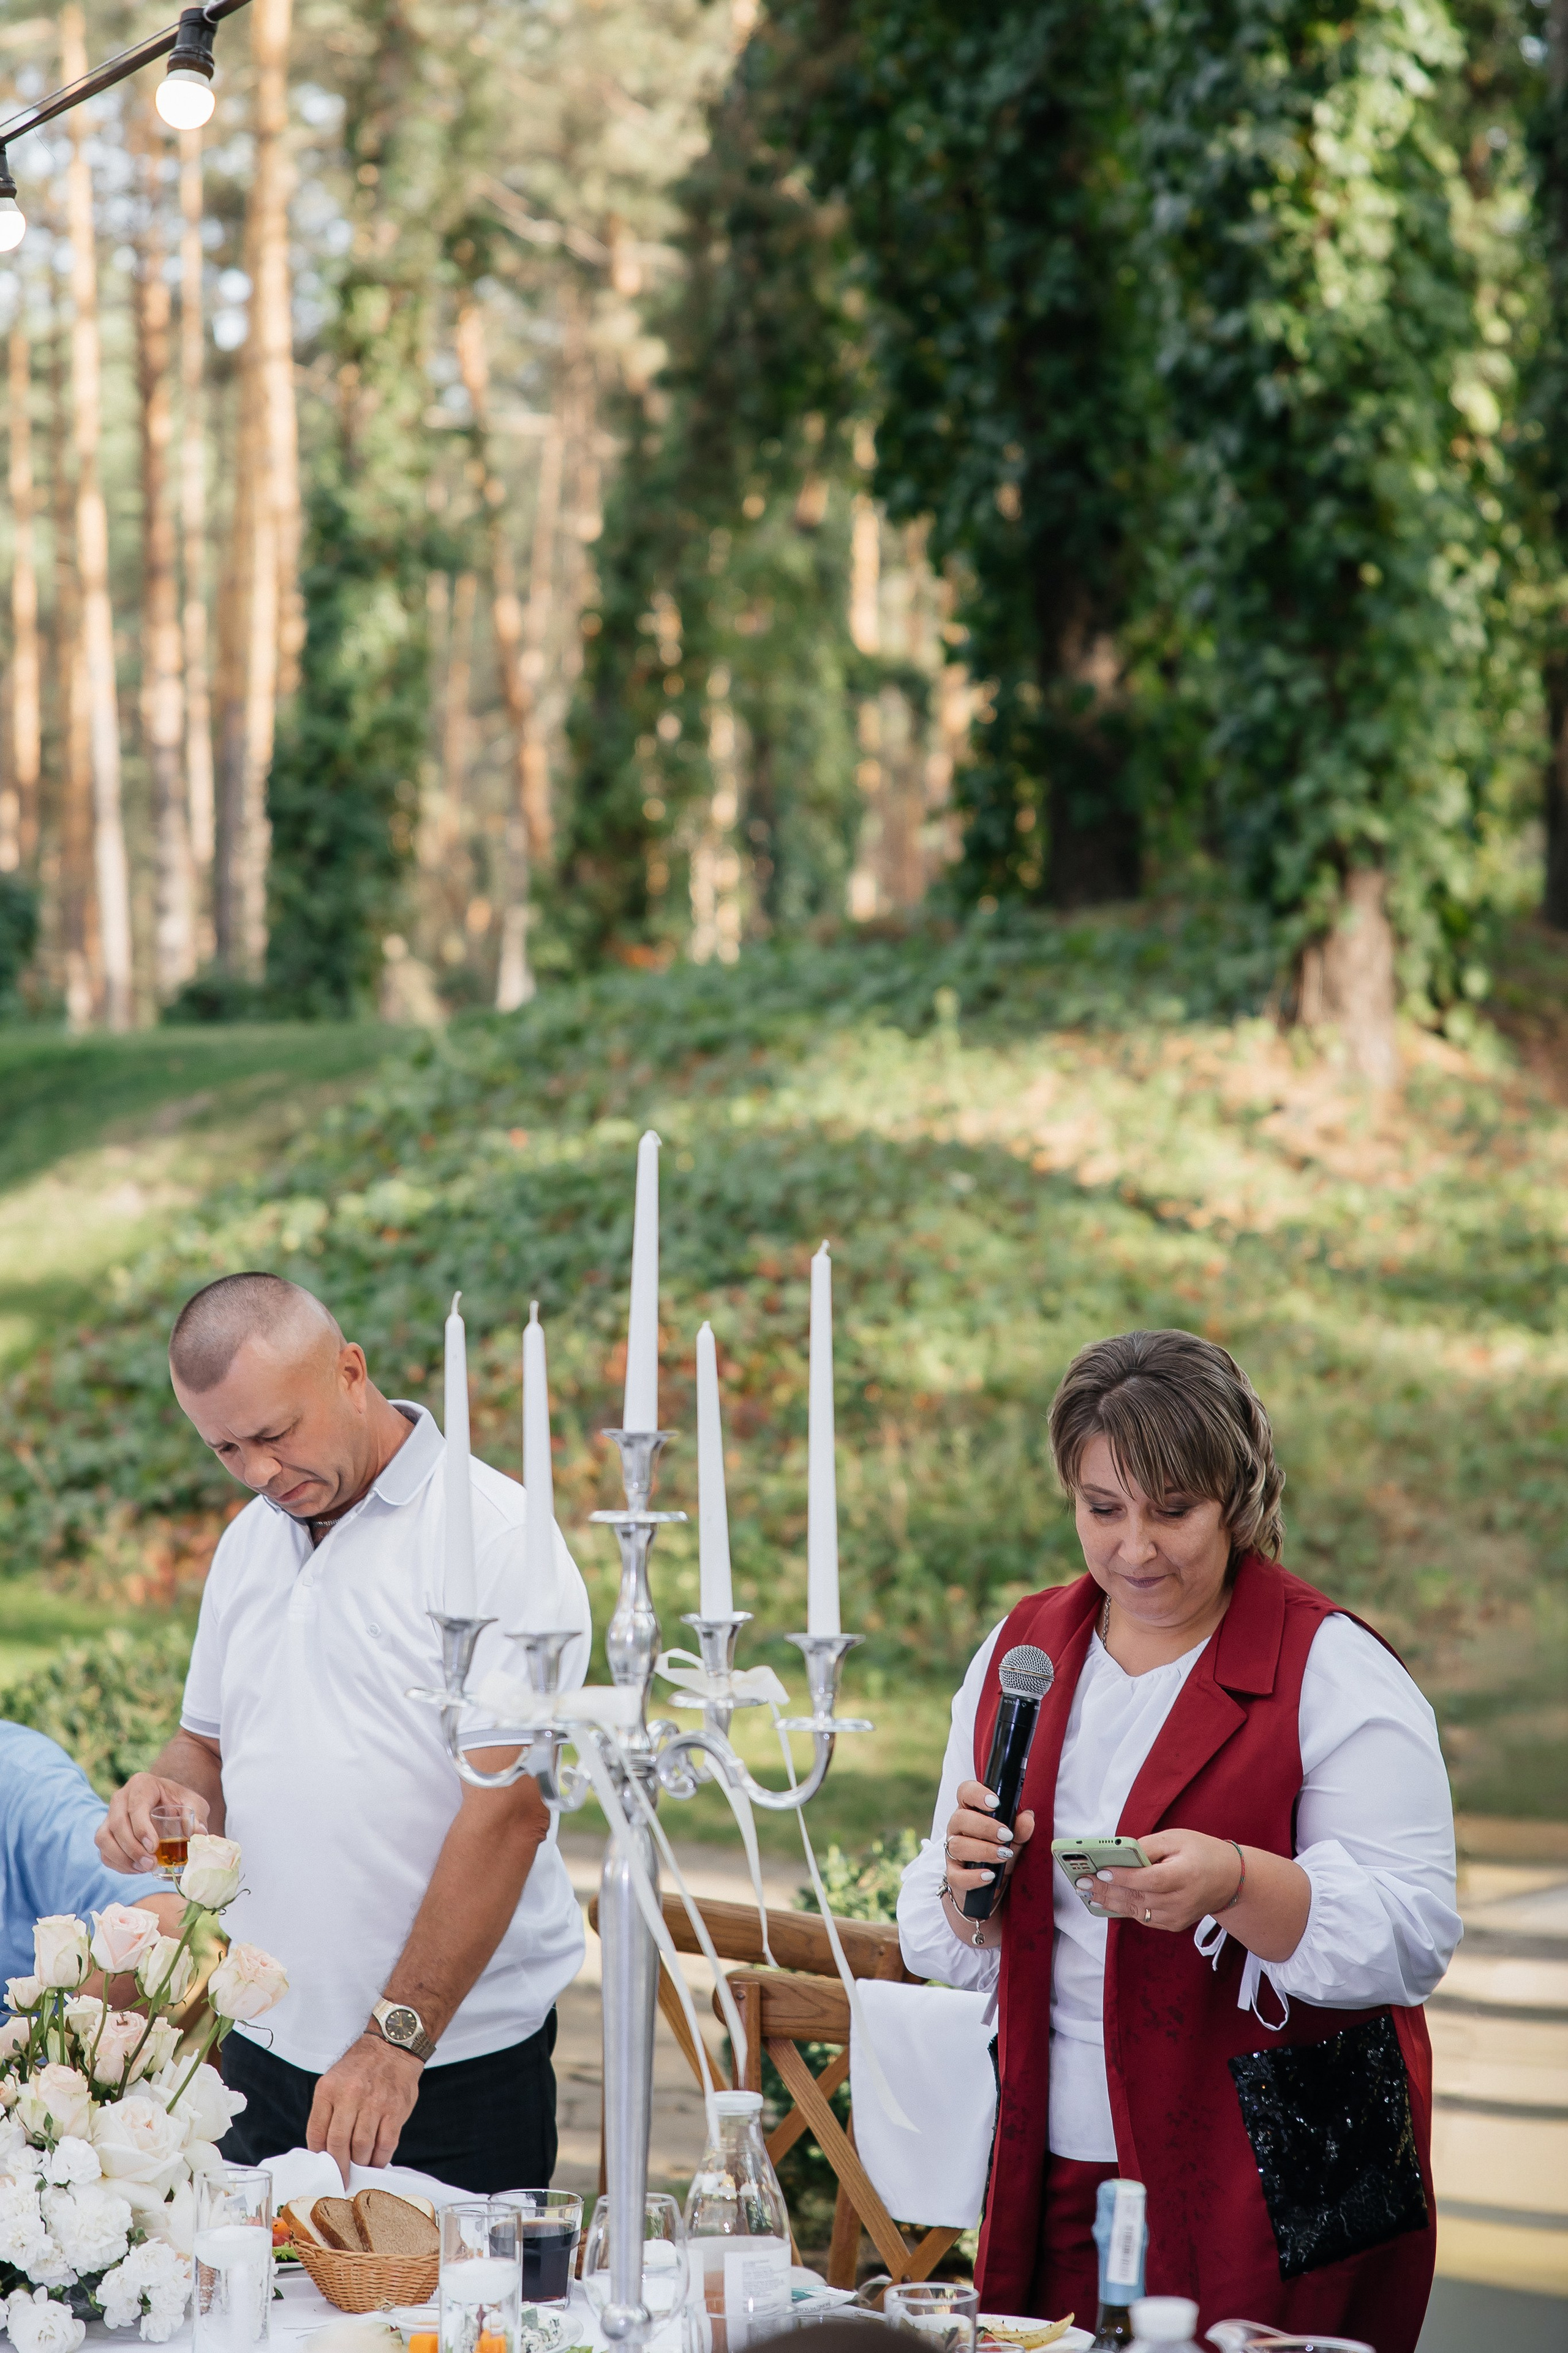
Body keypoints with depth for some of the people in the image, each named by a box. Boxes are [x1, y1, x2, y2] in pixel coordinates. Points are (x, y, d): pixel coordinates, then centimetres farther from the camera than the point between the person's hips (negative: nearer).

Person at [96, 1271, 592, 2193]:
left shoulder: (496, 1538, -12)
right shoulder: (251, 1541, 13)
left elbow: (510, 1810, -18)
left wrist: (397, 2038, -22)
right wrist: (169, 1791, -2)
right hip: (268, 2043, 6)